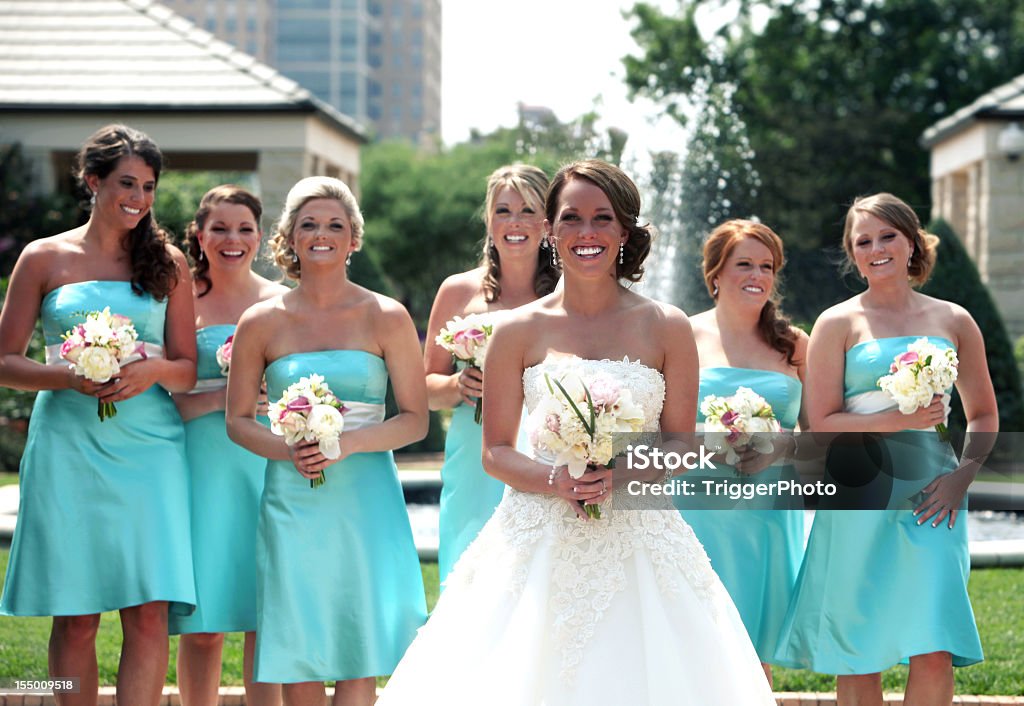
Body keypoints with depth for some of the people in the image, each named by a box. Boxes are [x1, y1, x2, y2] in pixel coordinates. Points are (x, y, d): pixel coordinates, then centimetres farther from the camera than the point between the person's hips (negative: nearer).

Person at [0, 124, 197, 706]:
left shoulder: (168, 263, 11)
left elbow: (188, 371, 11)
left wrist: (152, 370, -12)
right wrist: (71, 377, -12)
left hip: (148, 448, 1)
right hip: (68, 449, -1)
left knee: (149, 613, -9)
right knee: (75, 617, 1)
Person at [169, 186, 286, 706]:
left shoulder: (284, 303, 9)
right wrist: (222, 395, -14)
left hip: (269, 465, 1)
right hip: (204, 464, -1)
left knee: (266, 619, -1)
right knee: (203, 623, -1)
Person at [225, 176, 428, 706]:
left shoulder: (387, 318, 2)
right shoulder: (262, 323, 5)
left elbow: (415, 420, 2)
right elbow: (238, 420, 9)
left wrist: (347, 443, -14)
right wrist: (289, 450, -10)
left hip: (365, 500, -1)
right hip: (291, 501, 1)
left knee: (358, 652, -3)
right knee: (296, 653, 1)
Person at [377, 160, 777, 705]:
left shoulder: (666, 329, 3)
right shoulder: (520, 332, 4)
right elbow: (496, 451, 5)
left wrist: (619, 474, -14)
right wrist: (556, 481, -14)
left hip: (639, 542, 0)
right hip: (539, 542, 0)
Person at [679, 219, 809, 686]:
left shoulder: (793, 344, 10)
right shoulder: (686, 337, 3)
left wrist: (778, 447, -8)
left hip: (770, 511, 2)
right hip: (700, 508, -2)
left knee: (754, 659, 3)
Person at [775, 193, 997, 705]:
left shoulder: (953, 322, 11)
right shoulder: (838, 324, 3)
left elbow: (984, 416, 18)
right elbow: (821, 422, -3)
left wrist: (963, 474, 1)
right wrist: (898, 420, -15)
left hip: (931, 500, 2)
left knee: (936, 654, -8)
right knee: (858, 657, 2)